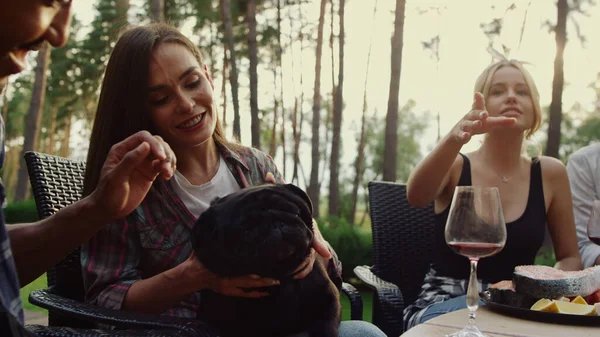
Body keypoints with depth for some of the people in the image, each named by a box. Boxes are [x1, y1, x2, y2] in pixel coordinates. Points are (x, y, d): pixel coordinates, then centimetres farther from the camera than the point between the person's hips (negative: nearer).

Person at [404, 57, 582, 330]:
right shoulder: (455, 165, -2)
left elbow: (570, 257, 11)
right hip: (444, 304, -3)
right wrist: (455, 138, -44)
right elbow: (415, 197, -26)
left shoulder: (550, 173, 4)